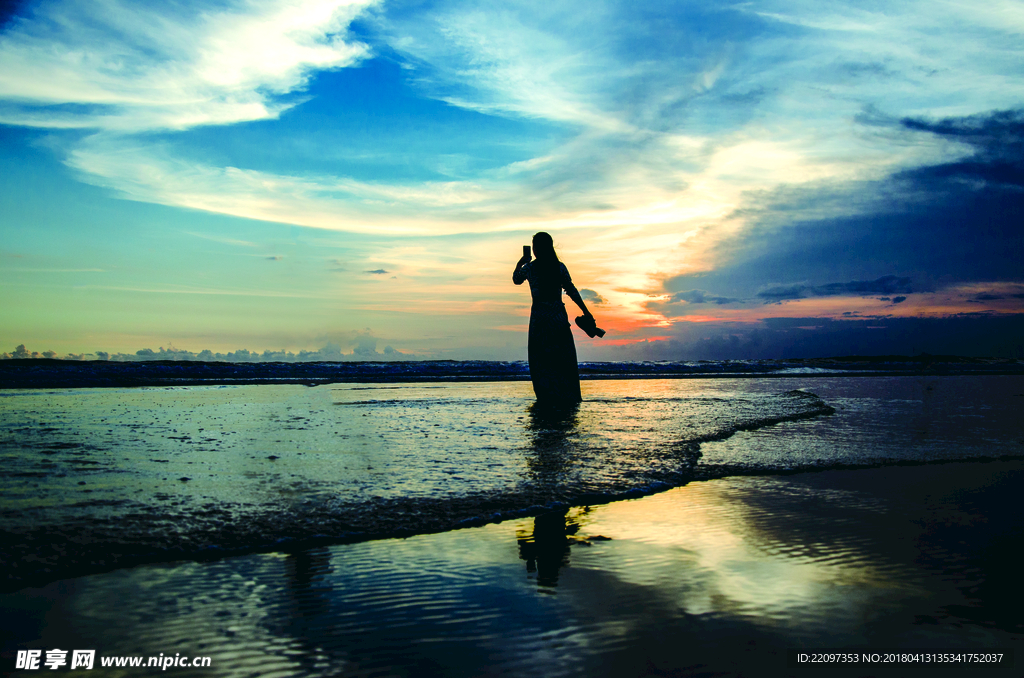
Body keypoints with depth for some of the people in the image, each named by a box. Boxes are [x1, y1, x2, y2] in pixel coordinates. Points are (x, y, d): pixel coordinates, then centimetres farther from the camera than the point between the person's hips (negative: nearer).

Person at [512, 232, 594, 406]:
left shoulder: (529, 268, -4)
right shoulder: (560, 267, 0)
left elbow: (516, 280, 16)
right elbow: (572, 291, -1)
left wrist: (520, 263, 31)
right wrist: (585, 311, 3)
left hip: (539, 316, -2)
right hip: (559, 315, 2)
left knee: (541, 358, 6)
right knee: (563, 357, 9)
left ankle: (548, 398, 5)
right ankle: (568, 397, 10)